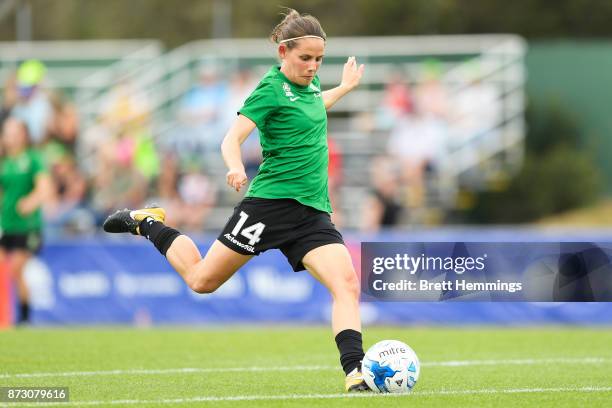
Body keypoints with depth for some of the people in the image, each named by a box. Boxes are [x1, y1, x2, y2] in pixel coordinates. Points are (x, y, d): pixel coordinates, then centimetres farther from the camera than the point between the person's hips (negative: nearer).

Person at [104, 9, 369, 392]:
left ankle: (355, 374, -23)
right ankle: (146, 223, 27)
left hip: (313, 212, 6)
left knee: (347, 284, -16)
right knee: (202, 280, 4)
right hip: (272, 200, -6)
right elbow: (232, 138, -17)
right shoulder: (272, 88, -9)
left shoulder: (309, 83, 14)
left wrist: (345, 87, 43)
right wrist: (236, 167, -36)